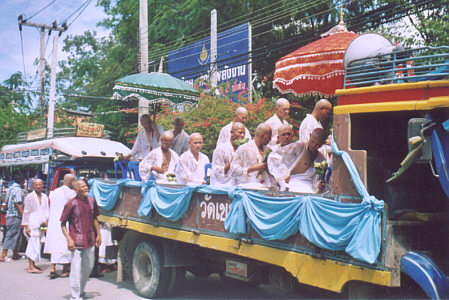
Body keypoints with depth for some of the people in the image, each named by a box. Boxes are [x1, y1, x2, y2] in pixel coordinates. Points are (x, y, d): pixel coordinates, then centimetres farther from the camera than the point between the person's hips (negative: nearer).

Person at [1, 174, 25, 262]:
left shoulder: (10, 188, 15)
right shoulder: (18, 189, -14)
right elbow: (18, 204, -20)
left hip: (9, 214, 10)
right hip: (15, 215, -10)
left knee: (15, 235, 16)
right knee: (10, 235, -6)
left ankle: (15, 254, 24)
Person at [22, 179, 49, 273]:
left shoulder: (45, 197, 14)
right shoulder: (29, 196, -3)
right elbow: (26, 212, -4)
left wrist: (46, 220, -1)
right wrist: (26, 226, -9)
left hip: (41, 224, 6)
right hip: (32, 225, -6)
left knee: (37, 245, 9)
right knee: (34, 244, -11)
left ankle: (33, 265, 18)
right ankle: (31, 267, -9)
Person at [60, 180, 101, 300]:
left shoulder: (91, 201, 7)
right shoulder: (71, 204, -9)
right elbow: (63, 223, -6)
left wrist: (98, 234, 15)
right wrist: (69, 239, -14)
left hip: (90, 240, 6)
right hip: (77, 242, -6)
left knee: (88, 266, 16)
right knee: (76, 268, -5)